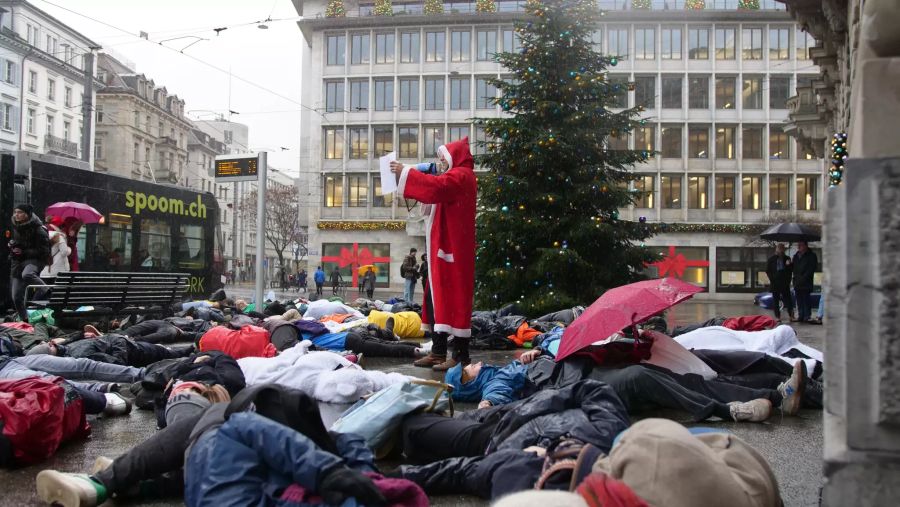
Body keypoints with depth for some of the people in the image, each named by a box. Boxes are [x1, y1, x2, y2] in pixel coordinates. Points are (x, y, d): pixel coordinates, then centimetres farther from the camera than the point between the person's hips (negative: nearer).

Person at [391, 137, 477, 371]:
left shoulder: (461, 175, -7)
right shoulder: (455, 177, 27)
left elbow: (437, 187, -24)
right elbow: (438, 192, 27)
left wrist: (406, 172, -18)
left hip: (452, 247, -11)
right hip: (444, 247, 11)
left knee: (453, 297, -12)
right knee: (438, 297, 8)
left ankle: (461, 354, -12)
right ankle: (439, 350, 10)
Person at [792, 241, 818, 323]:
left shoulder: (811, 255, -1)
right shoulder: (796, 256, 19)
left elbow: (812, 268, -8)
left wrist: (803, 278, -13)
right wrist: (795, 278, 8)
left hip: (806, 283, -6)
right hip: (797, 282, 6)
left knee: (806, 300, -8)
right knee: (799, 301, 7)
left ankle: (807, 316, -5)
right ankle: (800, 316, 11)